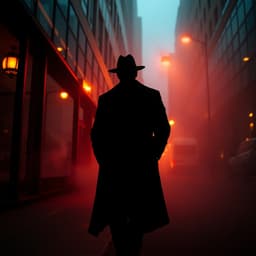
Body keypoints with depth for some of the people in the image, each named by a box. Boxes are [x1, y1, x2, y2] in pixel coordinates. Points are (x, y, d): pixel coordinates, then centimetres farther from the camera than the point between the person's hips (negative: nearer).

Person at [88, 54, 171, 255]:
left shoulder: (106, 98, 2)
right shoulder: (152, 95, 1)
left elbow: (96, 133, -1)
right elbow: (163, 129, -2)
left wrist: (104, 159, 10)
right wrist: (153, 155, 9)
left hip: (113, 164, 1)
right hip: (142, 164, 0)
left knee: (115, 215, 11)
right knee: (139, 214, 11)